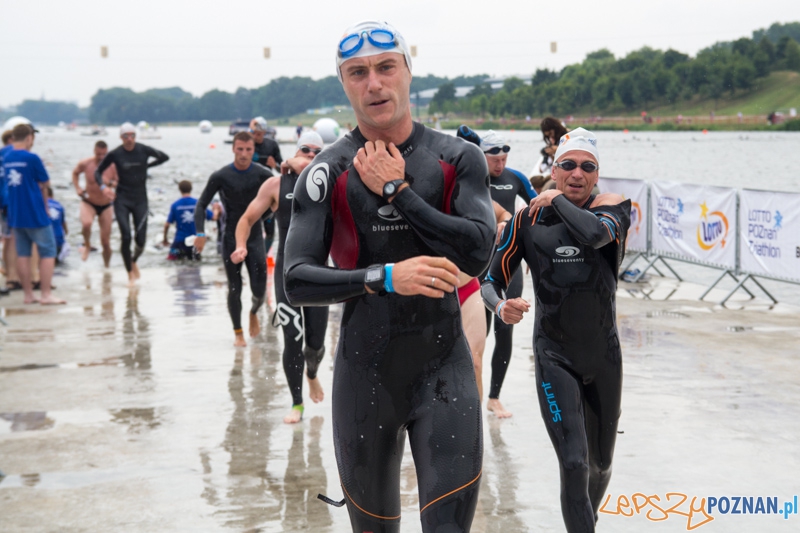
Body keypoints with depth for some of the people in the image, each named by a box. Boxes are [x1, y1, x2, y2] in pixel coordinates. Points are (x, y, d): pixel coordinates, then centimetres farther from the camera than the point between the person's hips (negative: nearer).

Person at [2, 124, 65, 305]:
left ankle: (28, 295, 13)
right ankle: (46, 295, -2)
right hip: (35, 214, -6)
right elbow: (43, 186, -6)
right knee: (47, 252, 2)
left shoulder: (6, 159, 5)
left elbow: (10, 184, 11)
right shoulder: (31, 158, -14)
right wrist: (45, 206, 11)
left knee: (22, 254, 10)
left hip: (15, 215, 6)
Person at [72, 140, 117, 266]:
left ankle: (106, 267, 25)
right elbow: (75, 172, 9)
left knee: (106, 242, 3)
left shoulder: (113, 166, -16)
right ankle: (87, 246, -3)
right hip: (88, 203, -1)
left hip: (105, 206, 1)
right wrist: (77, 188, -5)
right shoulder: (85, 164, -13)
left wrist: (110, 183, -32)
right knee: (86, 224, -35)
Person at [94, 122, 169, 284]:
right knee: (126, 237, -12)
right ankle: (130, 273, 4)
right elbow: (98, 171, 3)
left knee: (141, 239, -2)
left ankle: (134, 261, 31)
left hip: (140, 199, 1)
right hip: (122, 199, -1)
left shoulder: (143, 150, -6)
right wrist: (103, 186, -15)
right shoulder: (115, 154, -7)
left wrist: (146, 166, 4)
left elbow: (164, 157, 10)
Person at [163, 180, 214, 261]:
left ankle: (178, 254, -9)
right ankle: (194, 252, -7)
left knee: (171, 257, 21)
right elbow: (214, 217, -7)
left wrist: (165, 239, 8)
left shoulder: (175, 205, -9)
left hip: (180, 239, -1)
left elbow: (167, 224, -8)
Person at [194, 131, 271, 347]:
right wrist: (200, 233, -14)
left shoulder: (262, 174, -6)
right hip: (231, 238, -1)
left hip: (254, 237, 1)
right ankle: (238, 332, 17)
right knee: (234, 288, 1)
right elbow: (201, 205, -2)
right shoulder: (221, 176, -8)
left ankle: (253, 313, 31)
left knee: (259, 290, -3)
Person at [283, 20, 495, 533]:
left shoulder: (458, 159, 1)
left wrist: (395, 189, -12)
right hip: (364, 374, 0)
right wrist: (386, 277, -23)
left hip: (444, 369, 0)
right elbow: (297, 281, -10)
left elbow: (477, 253, -14)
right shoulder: (328, 173, -2)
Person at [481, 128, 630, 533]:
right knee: (574, 465, -19)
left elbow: (595, 234, -31)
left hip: (604, 357, 2)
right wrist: (501, 306, -23)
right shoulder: (527, 221, -4)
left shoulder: (613, 207, -7)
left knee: (600, 465, 17)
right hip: (554, 358, -2)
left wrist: (558, 200, -16)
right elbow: (490, 280, -1)